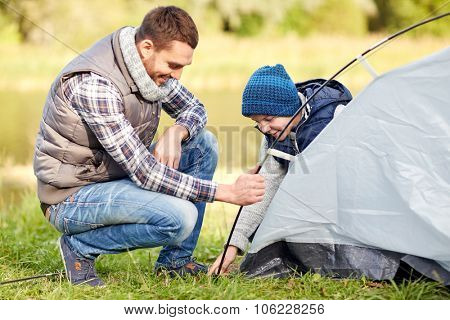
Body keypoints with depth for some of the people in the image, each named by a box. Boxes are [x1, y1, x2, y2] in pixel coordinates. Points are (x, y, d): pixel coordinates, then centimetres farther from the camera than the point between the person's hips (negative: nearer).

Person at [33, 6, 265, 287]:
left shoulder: (151, 65, -4)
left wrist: (176, 133, -14)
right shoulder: (93, 84, -31)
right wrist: (228, 192, -30)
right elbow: (144, 172, -32)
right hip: (72, 197, -9)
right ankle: (80, 247, -6)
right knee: (180, 216, -29)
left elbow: (194, 108, 12)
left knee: (203, 142, 0)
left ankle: (175, 261, 6)